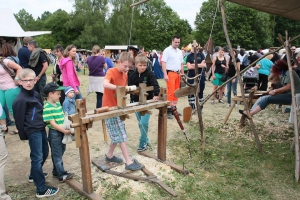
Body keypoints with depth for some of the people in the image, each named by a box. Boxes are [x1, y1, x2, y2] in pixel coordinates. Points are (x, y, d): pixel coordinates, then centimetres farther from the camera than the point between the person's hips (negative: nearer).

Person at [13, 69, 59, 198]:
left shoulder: (36, 95, 10)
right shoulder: (20, 100, -15)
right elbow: (19, 119, -13)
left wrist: (43, 125, 16)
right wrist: (23, 135, -8)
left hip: (41, 128, 9)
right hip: (32, 131, -9)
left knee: (44, 153, 21)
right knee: (37, 158, -4)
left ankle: (34, 175, 43)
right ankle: (41, 189, 4)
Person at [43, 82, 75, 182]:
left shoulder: (58, 104, 6)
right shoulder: (47, 108, -20)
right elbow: (53, 123, -22)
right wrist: (65, 131, -23)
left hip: (62, 132, 8)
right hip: (54, 133, -8)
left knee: (60, 153, 19)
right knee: (57, 155, 4)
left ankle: (56, 171, 35)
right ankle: (62, 175, 13)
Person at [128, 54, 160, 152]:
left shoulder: (150, 74, -7)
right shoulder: (132, 75, 3)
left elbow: (155, 85, -16)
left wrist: (155, 95, -32)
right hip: (136, 102, 4)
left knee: (144, 122, -12)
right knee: (140, 123, 13)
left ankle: (143, 142, 6)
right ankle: (146, 140, 30)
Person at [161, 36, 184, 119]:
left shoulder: (180, 51, 17)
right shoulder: (167, 50, -5)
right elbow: (163, 63, -12)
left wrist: (183, 74, 17)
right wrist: (165, 74, -19)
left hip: (178, 74, 7)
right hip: (170, 73, -7)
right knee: (170, 92, -10)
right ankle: (169, 110, -5)